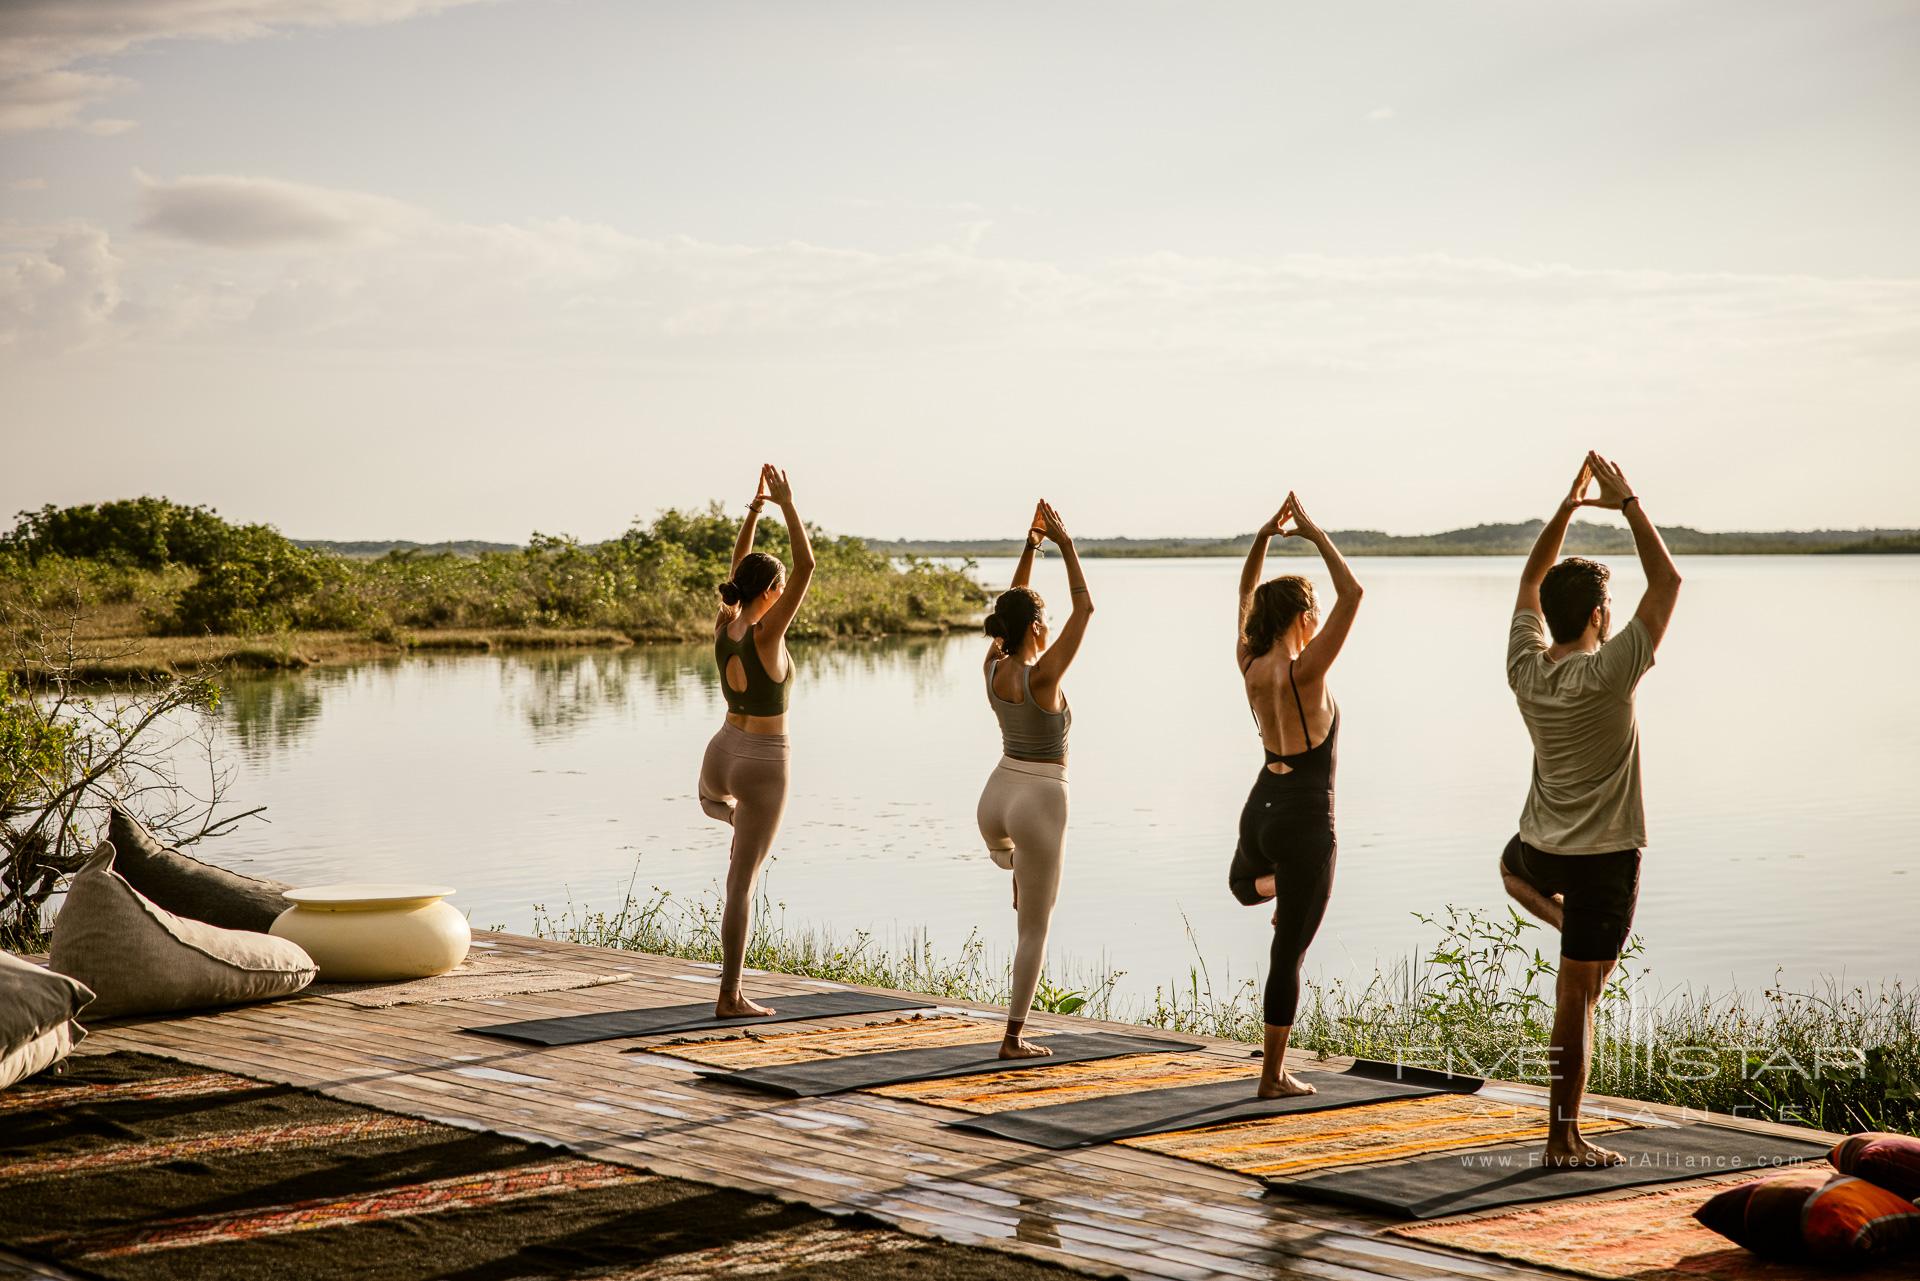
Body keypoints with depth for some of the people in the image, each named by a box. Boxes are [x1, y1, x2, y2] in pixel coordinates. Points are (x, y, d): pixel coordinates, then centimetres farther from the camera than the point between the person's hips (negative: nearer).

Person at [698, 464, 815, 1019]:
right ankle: (730, 996, 2)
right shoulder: (766, 633, -19)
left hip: (722, 752, 6)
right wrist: (786, 504, -13)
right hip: (764, 764, -6)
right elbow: (807, 566, -20)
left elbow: (738, 566, 14)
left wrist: (755, 506, 11)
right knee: (741, 884, -2)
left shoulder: (723, 625, -2)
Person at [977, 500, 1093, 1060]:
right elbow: (1084, 608, -14)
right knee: (1034, 929, 3)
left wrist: (1030, 545, 8)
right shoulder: (1042, 676, -19)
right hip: (1041, 801, -6)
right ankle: (1014, 1038, 5)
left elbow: (1013, 605, 13)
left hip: (996, 796, 6)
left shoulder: (993, 668, -2)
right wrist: (1065, 545, -9)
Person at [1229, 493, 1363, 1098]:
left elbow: (1245, 597, 16)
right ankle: (1274, 1076, 5)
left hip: (1260, 809, 7)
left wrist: (1265, 535, 9)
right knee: (1288, 955, 0)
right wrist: (1315, 534, -13)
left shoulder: (1251, 666, -1)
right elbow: (1351, 594, -21)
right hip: (1304, 821, -7)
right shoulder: (1304, 672, -20)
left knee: (1242, 879, 47)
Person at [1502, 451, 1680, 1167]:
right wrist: (1626, 503, -9)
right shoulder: (1607, 674, -21)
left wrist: (1568, 506, 11)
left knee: (1513, 865, 44)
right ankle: (1565, 1142, 2)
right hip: (1605, 856, -5)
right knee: (1576, 998, -2)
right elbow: (1667, 582, -14)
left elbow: (1531, 580, 12)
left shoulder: (1525, 668, -5)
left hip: (1540, 848, 5)